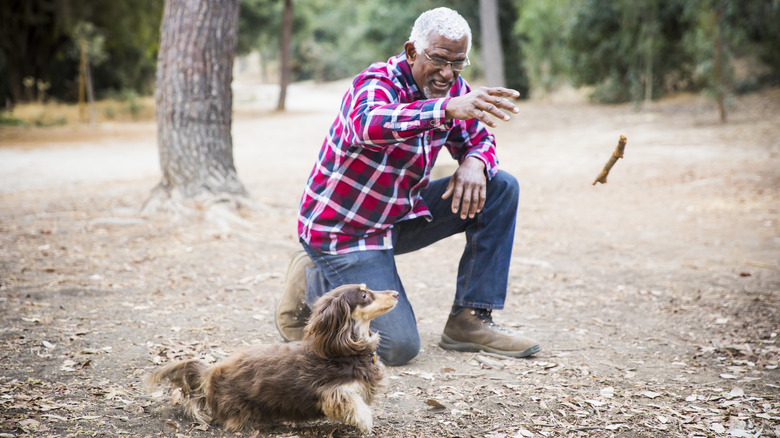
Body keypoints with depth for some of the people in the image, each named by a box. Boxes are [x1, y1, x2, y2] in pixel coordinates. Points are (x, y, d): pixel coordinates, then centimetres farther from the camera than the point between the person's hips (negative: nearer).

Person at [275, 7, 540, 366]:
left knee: (500, 189, -4)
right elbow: (370, 126, -48)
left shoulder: (454, 90, -2)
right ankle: (314, 285, 7)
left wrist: (474, 163, -18)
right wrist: (448, 109, -63)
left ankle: (470, 320, 0)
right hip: (342, 227, -8)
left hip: (402, 214, 8)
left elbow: (480, 139, 9)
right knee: (398, 346, -18)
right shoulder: (376, 83, -24)